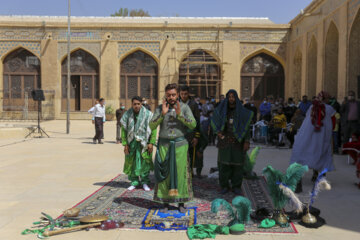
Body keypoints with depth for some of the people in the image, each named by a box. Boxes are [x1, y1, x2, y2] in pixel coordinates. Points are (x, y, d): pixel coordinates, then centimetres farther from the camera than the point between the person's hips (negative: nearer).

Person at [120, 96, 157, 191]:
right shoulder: (127, 115, 0)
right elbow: (123, 130, 4)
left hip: (144, 142, -2)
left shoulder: (148, 114, -6)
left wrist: (151, 143, -9)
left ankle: (145, 182, 17)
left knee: (145, 162, 3)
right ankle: (134, 182, 19)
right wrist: (125, 144, -2)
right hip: (131, 142, 2)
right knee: (132, 163, 5)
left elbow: (153, 129, -4)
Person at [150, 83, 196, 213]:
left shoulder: (184, 107, 1)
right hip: (164, 144, 1)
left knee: (181, 172, 1)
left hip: (180, 144, -1)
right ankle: (165, 202, 13)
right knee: (164, 173, 2)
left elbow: (193, 125, -9)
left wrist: (180, 114, -20)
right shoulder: (160, 108, 3)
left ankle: (181, 203, 12)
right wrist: (162, 114, -18)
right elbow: (152, 126, -6)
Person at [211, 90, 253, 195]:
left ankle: (236, 186, 16)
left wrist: (247, 141, -9)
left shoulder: (242, 111, 1)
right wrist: (218, 132, -1)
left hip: (238, 141, -1)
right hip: (225, 141, 1)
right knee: (224, 163, 1)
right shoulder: (222, 110, 4)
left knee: (238, 164, 2)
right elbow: (214, 121, 13)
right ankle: (224, 185, 14)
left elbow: (246, 127, -1)